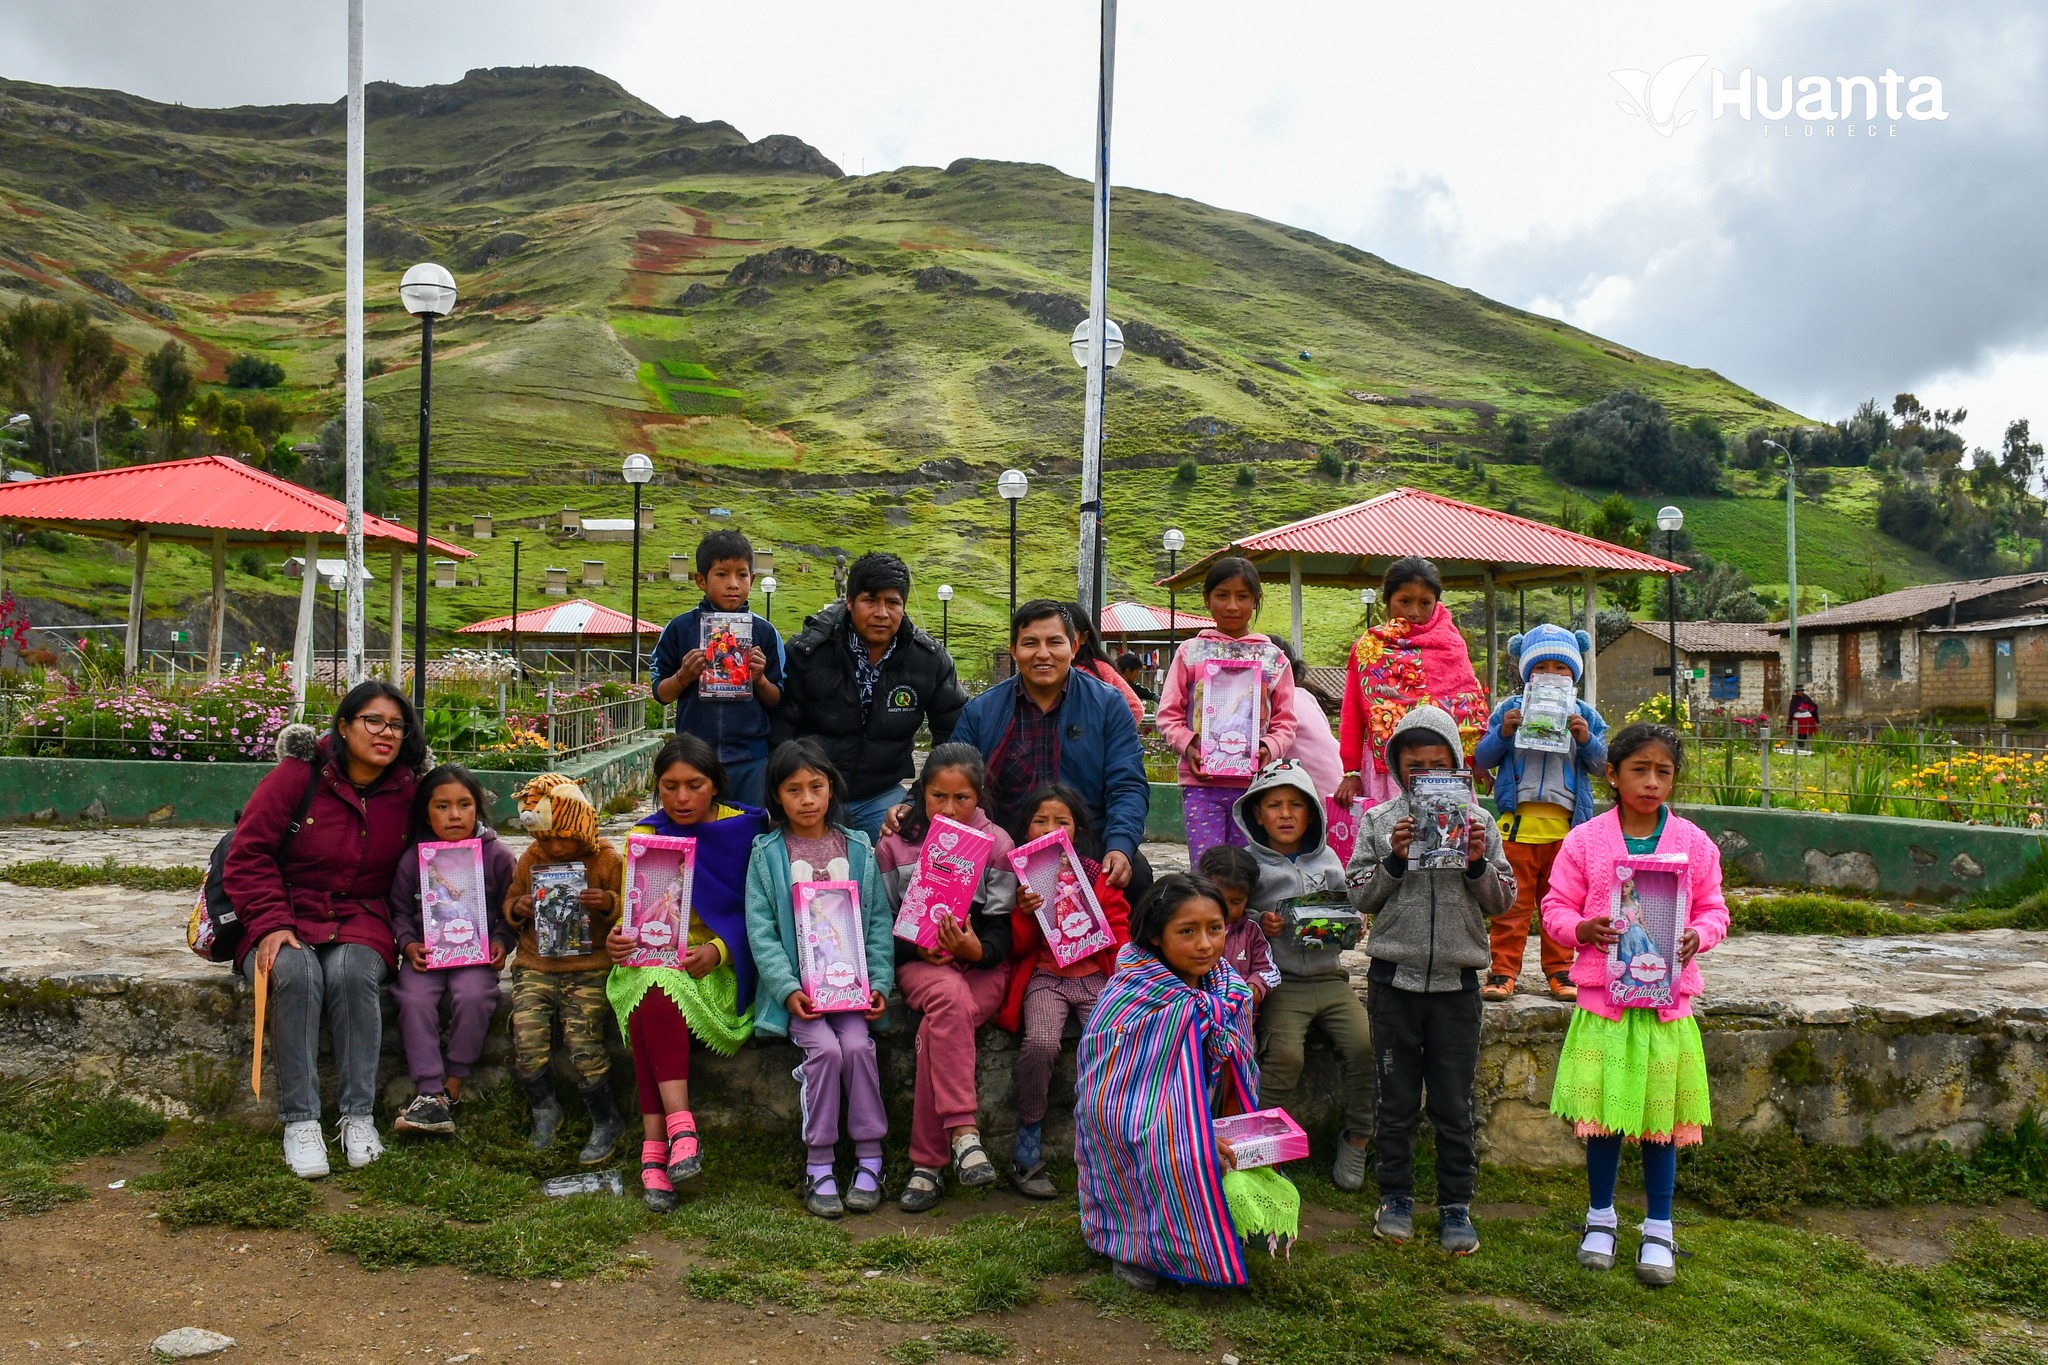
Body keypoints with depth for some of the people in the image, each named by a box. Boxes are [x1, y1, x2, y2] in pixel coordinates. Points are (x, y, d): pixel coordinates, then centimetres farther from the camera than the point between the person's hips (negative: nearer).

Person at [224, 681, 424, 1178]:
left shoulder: (408, 792, 3)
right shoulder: (298, 777, -5)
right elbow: (248, 856, -5)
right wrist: (270, 925, -16)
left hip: (361, 921, 1)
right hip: (288, 918, -1)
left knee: (350, 970, -32)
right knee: (295, 972, -33)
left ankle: (359, 1116, -27)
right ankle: (300, 1121, -28)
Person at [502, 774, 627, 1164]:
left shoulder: (607, 860, -2)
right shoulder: (531, 858, 8)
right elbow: (509, 901, 20)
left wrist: (609, 903, -21)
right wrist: (518, 909, -4)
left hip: (589, 967, -3)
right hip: (536, 965, 4)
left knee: (583, 1041, -18)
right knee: (527, 1037, -17)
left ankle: (607, 1121, 3)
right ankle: (544, 1109, 11)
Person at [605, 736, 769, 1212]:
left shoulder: (745, 829, 1)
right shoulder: (644, 836, 10)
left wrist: (718, 950, -19)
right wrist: (617, 940, -14)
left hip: (720, 964, -3)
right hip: (653, 959, 3)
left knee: (656, 993, -32)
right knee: (652, 988, -33)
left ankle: (655, 1144, -34)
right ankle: (678, 1124, -37)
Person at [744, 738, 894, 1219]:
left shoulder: (857, 848, 9)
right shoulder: (767, 854, 4)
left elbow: (879, 921, 8)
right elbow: (760, 930, -2)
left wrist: (879, 981, -5)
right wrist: (787, 989, -14)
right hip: (796, 985, -1)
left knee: (857, 1045, -23)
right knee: (825, 1048, -24)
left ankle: (869, 1159, -9)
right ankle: (818, 1165, -11)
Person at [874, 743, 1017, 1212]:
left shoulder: (996, 843, 4)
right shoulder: (895, 846, 6)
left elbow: (1001, 931, 2)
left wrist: (975, 949, -21)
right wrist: (918, 949, -13)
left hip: (981, 963, 0)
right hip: (919, 963, 0)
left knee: (938, 1027, -33)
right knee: (951, 997, -37)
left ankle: (927, 1161, -27)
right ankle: (963, 1131, -41)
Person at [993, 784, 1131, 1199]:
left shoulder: (1098, 875, 10)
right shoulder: (1020, 875, 7)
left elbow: (1121, 930, 15)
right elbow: (1016, 948, 6)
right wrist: (1024, 913, -12)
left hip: (1096, 974, 1)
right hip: (1044, 976, -1)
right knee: (1041, 1042, -31)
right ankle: (1027, 1147, -12)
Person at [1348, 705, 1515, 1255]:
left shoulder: (1477, 823, 3)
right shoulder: (1379, 822, 1)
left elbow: (1503, 901, 4)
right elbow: (1360, 897, -1)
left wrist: (1478, 864, -13)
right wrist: (1394, 860, -16)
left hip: (1456, 980, 0)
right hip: (1394, 978, 0)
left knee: (1455, 1102, 9)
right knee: (1396, 1098, 11)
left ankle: (1456, 1204, 21)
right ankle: (1396, 1195, 25)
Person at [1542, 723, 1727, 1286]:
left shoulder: (1694, 843, 3)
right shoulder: (1585, 841, -1)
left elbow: (1713, 910, 9)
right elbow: (1556, 907, 3)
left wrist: (1698, 937, -12)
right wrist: (1583, 929, -17)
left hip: (1668, 997, 1)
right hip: (1602, 996, -1)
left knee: (1661, 1116, 7)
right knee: (1603, 1113, 6)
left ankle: (1658, 1232, 22)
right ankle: (1600, 1218, 26)